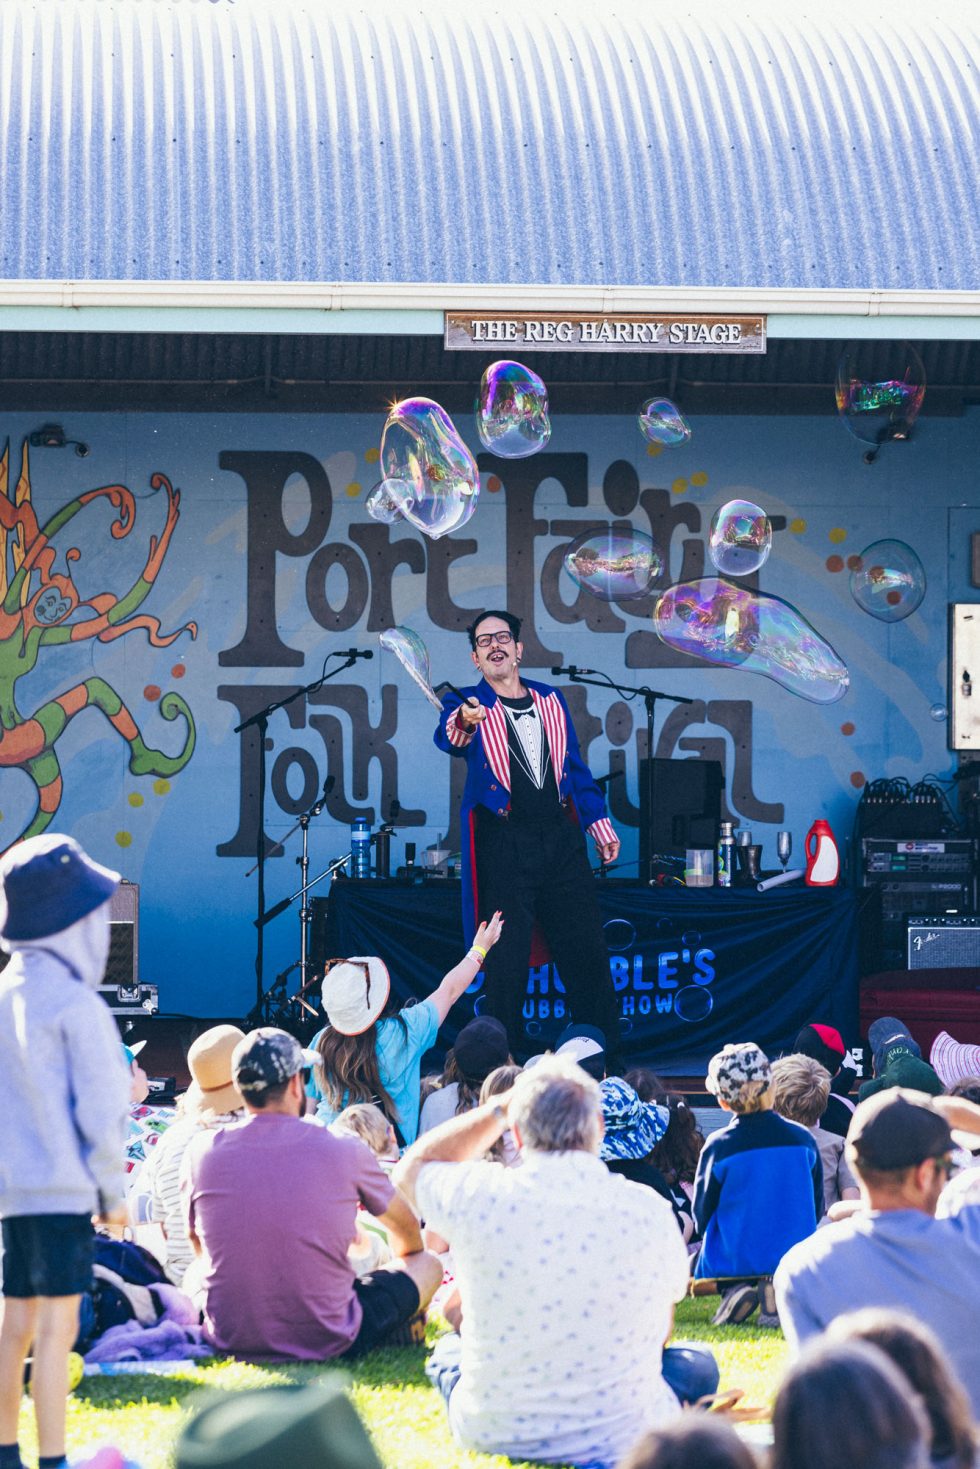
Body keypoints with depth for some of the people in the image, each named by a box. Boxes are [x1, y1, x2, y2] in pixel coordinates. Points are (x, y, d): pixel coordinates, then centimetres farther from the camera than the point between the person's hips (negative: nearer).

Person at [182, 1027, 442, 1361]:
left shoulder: (202, 1151, -6)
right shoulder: (345, 1151, -9)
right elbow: (405, 1229, 12)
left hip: (229, 1340, 3)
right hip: (327, 1342, -2)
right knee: (428, 1264, 19)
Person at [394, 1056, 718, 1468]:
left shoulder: (480, 1197, -13)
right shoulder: (649, 1210, -10)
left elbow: (411, 1168, 13)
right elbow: (658, 1335, 7)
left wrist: (499, 1108, 15)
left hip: (489, 1433, 1)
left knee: (449, 1347, 34)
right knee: (698, 1365, 29)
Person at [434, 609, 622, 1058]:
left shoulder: (551, 701, 16)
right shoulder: (470, 705, 2)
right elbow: (448, 736, -21)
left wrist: (599, 823, 16)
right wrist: (463, 726, -45)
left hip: (561, 839, 4)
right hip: (503, 847, -4)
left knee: (586, 950, 5)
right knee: (506, 958, -2)